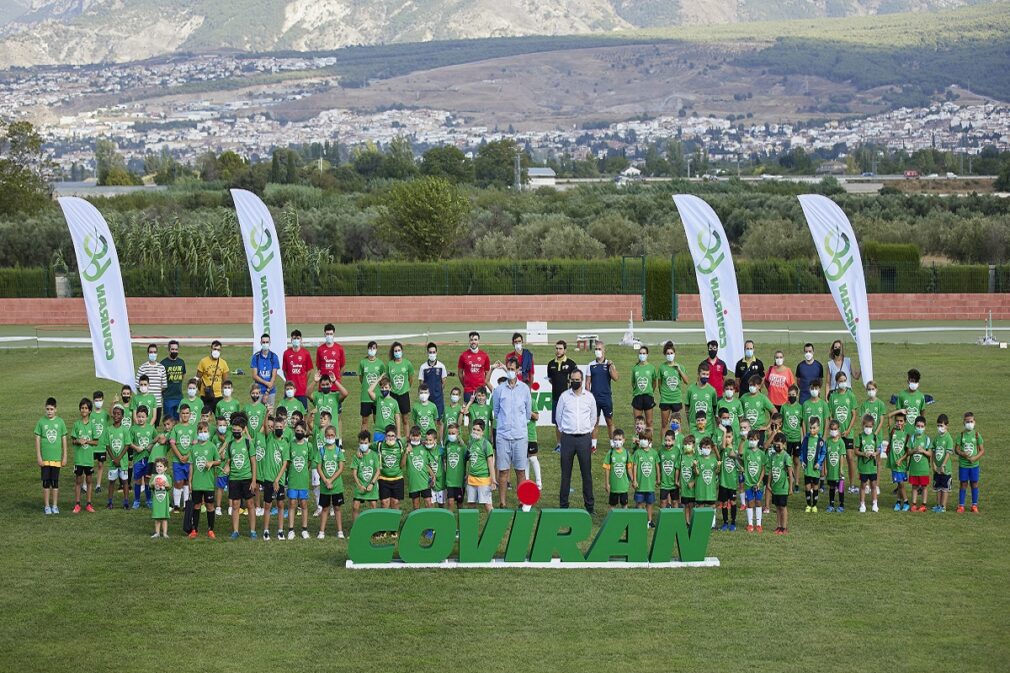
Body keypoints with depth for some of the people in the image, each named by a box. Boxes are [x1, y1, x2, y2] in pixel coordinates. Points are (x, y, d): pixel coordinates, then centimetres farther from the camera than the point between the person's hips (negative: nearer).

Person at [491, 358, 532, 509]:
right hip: (502, 434, 0)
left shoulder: (525, 389, 4)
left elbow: (528, 412, 13)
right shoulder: (499, 390, 4)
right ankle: (502, 503, 5)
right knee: (503, 470, 1)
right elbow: (495, 411, 14)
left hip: (520, 435, 0)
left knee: (521, 470, 2)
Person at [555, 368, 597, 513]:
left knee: (587, 473, 1)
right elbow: (558, 416, 11)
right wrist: (563, 429, 11)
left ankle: (589, 505, 7)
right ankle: (563, 504, 8)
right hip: (568, 438, 0)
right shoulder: (564, 396, 3)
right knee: (566, 473, 2)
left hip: (584, 437, 1)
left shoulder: (589, 397, 6)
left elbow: (594, 417, 17)